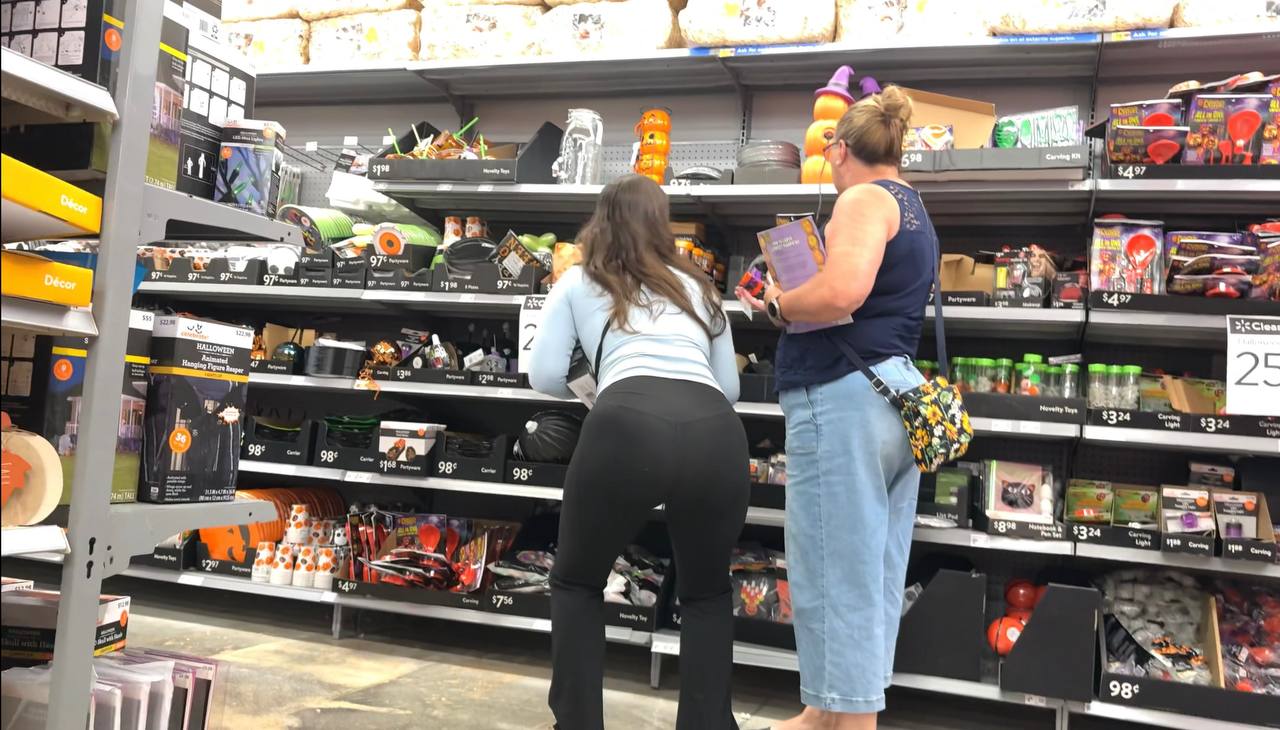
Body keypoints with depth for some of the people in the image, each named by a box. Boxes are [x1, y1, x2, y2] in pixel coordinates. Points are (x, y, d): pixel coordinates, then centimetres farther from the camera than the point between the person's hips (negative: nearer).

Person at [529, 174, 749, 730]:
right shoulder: (697, 286, 31)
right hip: (716, 433, 3)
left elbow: (545, 376, 16)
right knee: (706, 594, 28)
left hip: (629, 425, -2)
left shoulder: (579, 282, 25)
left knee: (576, 584, 25)